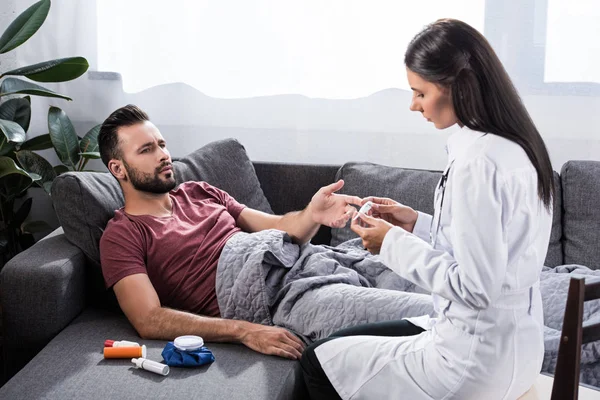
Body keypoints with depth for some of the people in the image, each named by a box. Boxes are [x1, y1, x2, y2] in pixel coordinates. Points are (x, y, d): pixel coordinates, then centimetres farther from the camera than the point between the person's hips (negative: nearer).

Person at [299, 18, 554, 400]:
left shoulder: (478, 161, -25)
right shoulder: (516, 146, 4)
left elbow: (475, 287, -26)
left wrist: (396, 244, -15)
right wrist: (417, 225, 5)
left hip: (477, 361, -9)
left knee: (318, 362, 7)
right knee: (342, 342, 24)